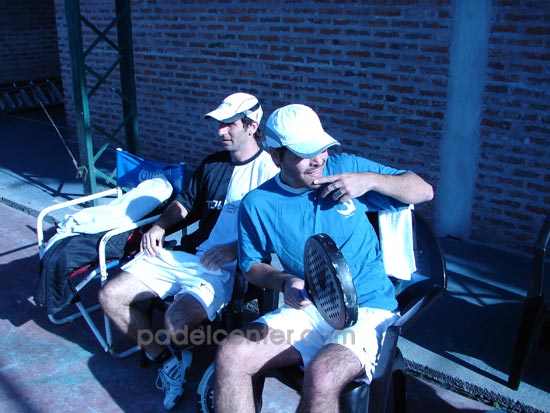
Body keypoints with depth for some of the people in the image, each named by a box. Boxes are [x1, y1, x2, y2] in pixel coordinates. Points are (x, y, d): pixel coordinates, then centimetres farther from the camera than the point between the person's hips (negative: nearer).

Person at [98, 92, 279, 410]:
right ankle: (167, 360, 11)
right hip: (184, 255, 8)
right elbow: (186, 203, 29)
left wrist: (234, 249, -26)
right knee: (111, 296, -1)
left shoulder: (271, 170, -7)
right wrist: (159, 227, 11)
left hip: (225, 268, -7)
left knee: (176, 321, -31)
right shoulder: (212, 164, 16)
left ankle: (175, 359, 8)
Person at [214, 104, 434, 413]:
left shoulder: (346, 167, -1)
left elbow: (424, 191, 4)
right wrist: (285, 282, -11)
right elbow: (252, 266, 11)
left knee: (321, 377, -31)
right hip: (305, 309, 2)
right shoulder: (258, 204, 0)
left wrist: (370, 179, -13)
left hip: (367, 309, -2)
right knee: (230, 355, -22)